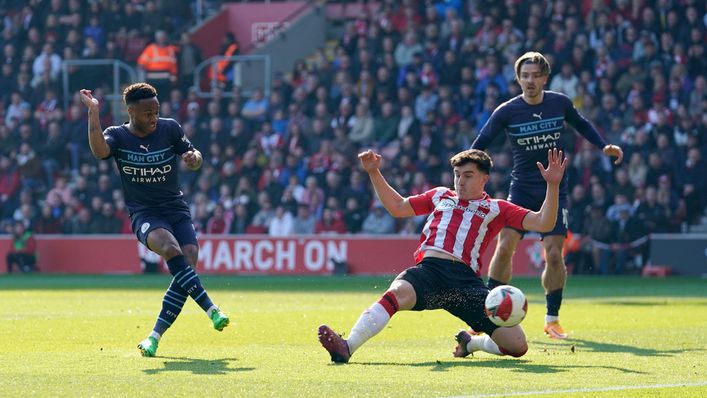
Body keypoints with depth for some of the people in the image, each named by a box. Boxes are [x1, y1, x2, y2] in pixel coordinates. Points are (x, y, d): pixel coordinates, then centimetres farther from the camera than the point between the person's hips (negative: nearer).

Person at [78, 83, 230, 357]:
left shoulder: (170, 129, 3)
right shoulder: (117, 136, -3)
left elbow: (193, 156, 12)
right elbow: (99, 151, -24)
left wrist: (194, 157, -13)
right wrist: (93, 111, -29)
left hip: (177, 210, 3)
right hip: (144, 214, -3)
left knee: (188, 264, -18)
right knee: (171, 249, -33)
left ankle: (155, 337, -11)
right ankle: (211, 310, -34)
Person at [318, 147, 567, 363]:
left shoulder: (496, 209, 21)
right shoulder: (440, 196, 29)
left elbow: (543, 224, 13)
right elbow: (397, 207, 40)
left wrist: (553, 186, 1)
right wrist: (374, 173, 32)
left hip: (466, 279, 0)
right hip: (429, 268, 0)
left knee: (517, 346, -9)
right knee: (398, 293, -37)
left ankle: (469, 343, 21)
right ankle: (346, 347, -51)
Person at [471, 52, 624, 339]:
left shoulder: (560, 103, -3)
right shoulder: (506, 112, -8)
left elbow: (581, 124, 17)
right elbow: (479, 145, 2)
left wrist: (604, 146, 7)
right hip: (521, 189, -1)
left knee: (554, 254, -7)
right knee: (505, 246, -13)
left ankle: (552, 320, 8)